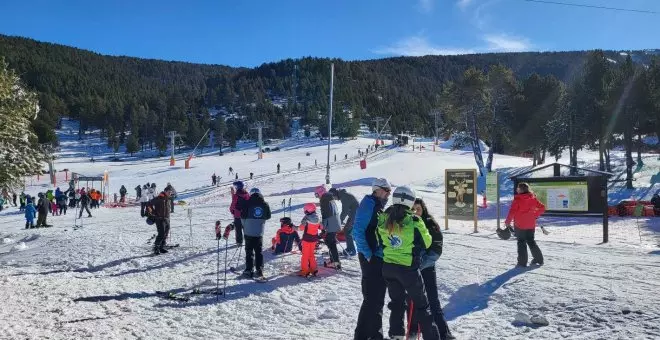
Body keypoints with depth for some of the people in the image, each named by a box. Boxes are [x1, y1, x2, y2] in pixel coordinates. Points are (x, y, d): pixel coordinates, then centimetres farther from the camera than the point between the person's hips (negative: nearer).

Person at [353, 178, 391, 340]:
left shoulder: (380, 207, 15)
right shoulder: (369, 203, -12)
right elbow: (357, 231, -20)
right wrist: (367, 254, -18)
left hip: (381, 259, 9)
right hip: (371, 259, -9)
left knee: (378, 298, 15)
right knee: (371, 298, -6)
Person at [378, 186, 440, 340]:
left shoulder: (383, 221, -4)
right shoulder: (414, 221, -19)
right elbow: (426, 242, -6)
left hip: (388, 267, 5)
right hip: (408, 268, -5)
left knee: (397, 301, 22)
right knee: (421, 304, 9)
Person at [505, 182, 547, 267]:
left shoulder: (518, 199, -13)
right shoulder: (533, 198, 3)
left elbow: (512, 211, -17)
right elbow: (542, 208, 6)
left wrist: (508, 222, -9)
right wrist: (535, 215, 16)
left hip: (520, 225, -5)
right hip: (531, 224, 5)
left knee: (521, 242, 3)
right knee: (531, 241, 19)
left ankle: (522, 262, 2)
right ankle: (539, 259, 24)